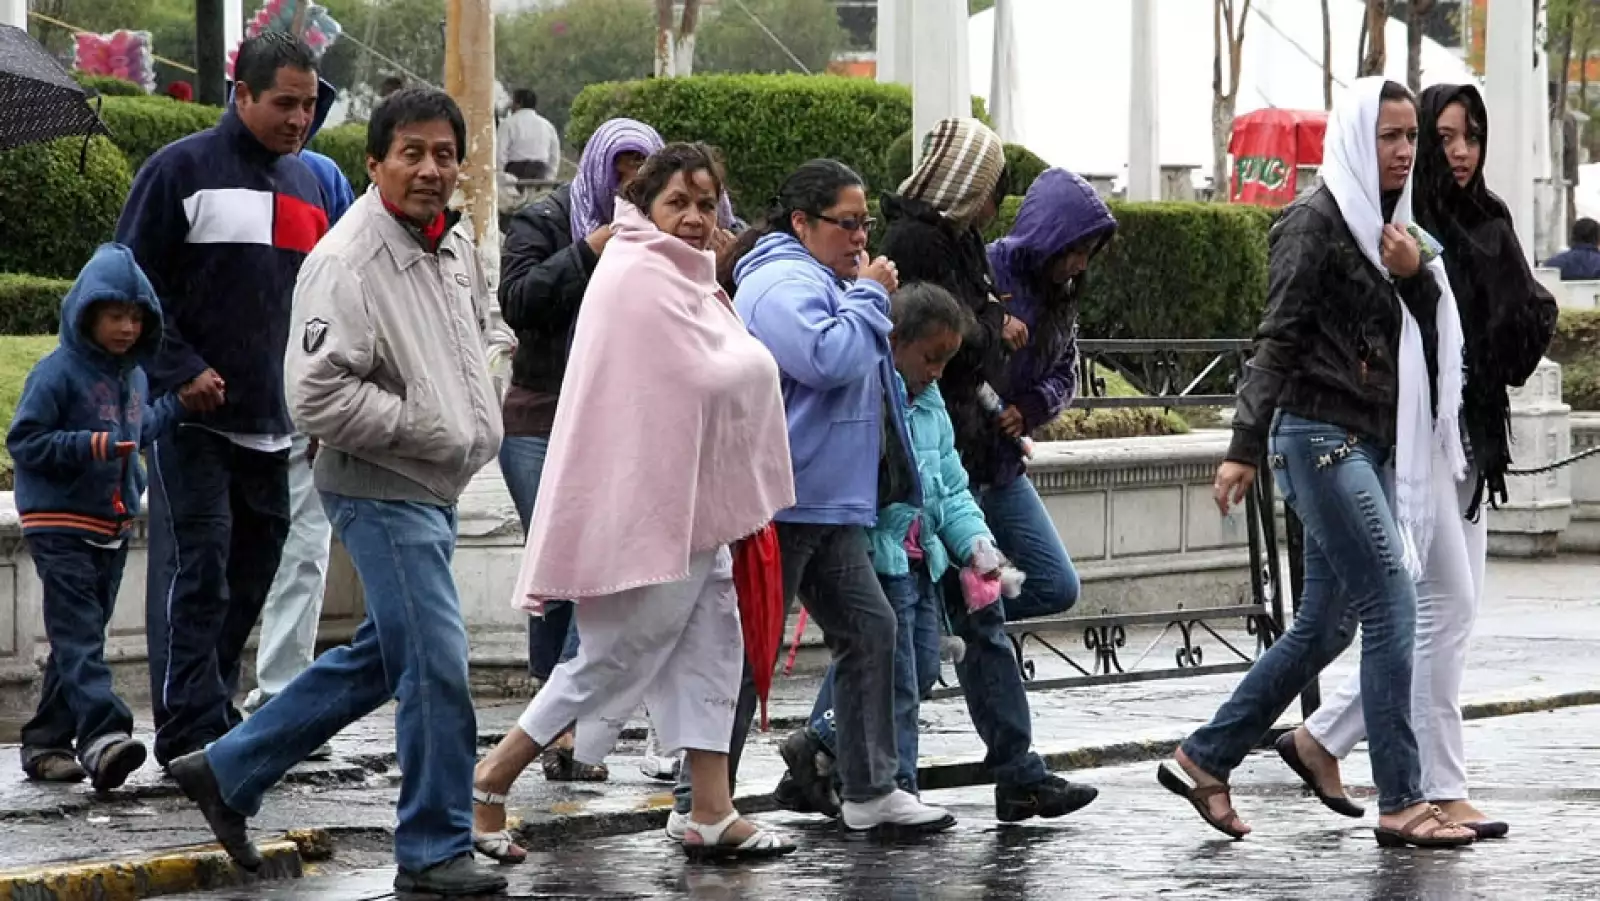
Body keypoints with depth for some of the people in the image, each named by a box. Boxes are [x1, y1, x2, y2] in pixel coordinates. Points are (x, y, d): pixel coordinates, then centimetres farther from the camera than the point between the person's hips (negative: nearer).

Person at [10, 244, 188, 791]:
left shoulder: (134, 375, 12)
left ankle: (46, 741, 18)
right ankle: (103, 735, -29)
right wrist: (90, 446, -23)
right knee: (78, 637, -15)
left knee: (81, 637, 11)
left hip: (112, 528, 8)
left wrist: (180, 405, 18)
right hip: (60, 525, -8)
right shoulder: (58, 372, -12)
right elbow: (24, 440, -14)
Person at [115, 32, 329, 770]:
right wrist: (182, 372, -15)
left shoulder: (304, 182, 16)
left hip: (272, 423, 7)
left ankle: (211, 708, 18)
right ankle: (192, 730, -13)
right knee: (196, 568, -11)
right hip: (192, 417, -7)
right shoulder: (182, 170, -5)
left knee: (251, 571, 9)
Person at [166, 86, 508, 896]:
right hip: (383, 491, -10)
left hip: (432, 490, 10)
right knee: (437, 665, -9)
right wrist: (428, 427, -21)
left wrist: (476, 420, 12)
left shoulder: (456, 245, 8)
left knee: (377, 659, 19)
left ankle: (227, 771, 31)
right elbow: (318, 397, -26)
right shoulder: (347, 265, -20)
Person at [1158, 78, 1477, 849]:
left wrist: (1417, 277, -6)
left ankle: (1204, 759, 18)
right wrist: (1243, 447, -18)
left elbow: (1436, 336, 13)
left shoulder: (1392, 228, 17)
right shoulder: (1317, 223, -8)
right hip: (1320, 433, -9)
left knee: (1325, 625, 9)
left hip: (1371, 443, 9)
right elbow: (1277, 340, -13)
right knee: (1391, 607, -13)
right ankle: (1400, 805, -11)